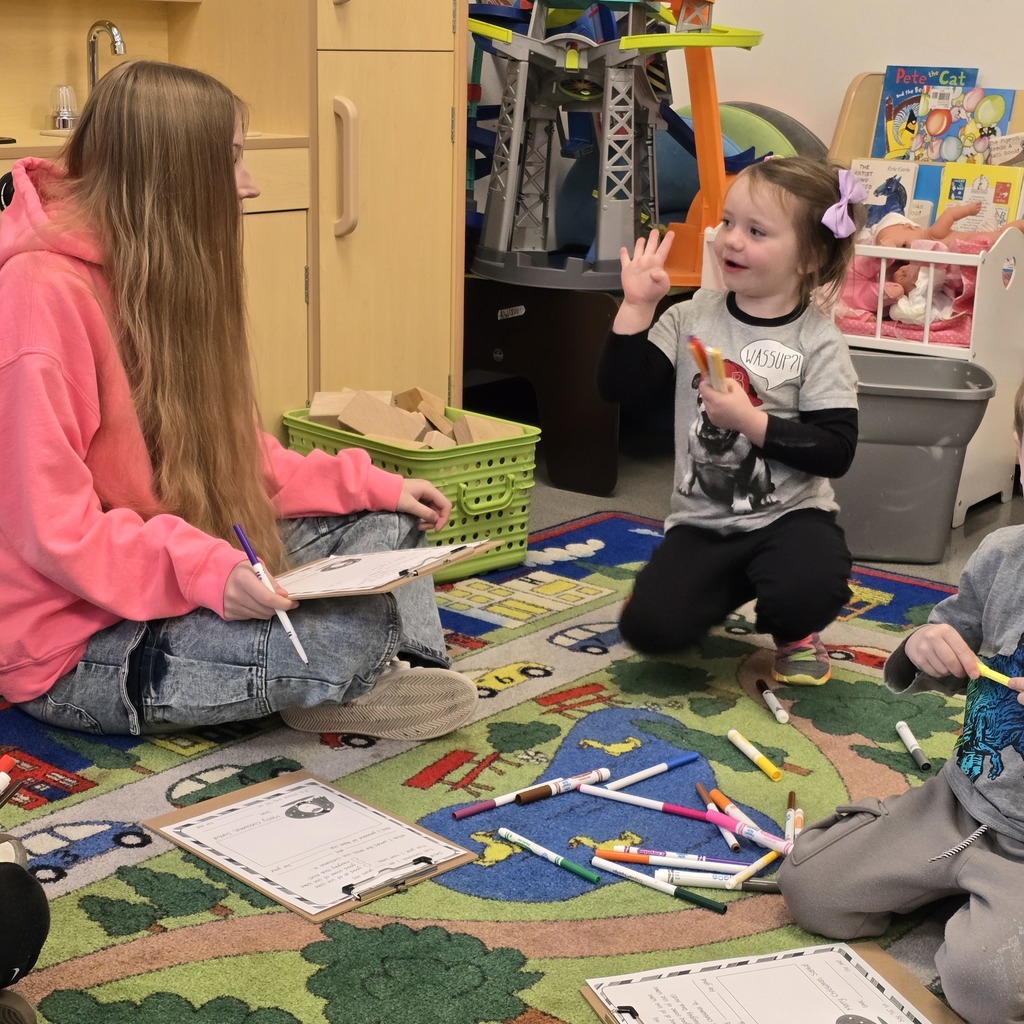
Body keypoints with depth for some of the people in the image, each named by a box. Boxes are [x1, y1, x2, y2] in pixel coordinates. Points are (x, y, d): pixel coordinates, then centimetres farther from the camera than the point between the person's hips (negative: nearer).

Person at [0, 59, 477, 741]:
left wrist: (372, 485, 2)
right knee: (345, 633, -29)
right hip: (79, 649, -10)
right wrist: (203, 571, -34)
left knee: (386, 520, 9)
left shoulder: (158, 279, 9)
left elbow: (233, 456, 11)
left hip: (173, 578, 10)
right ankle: (339, 684, 4)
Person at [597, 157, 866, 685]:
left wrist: (751, 421, -22)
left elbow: (836, 451, -14)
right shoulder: (692, 317, 2)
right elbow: (620, 386, -5)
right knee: (649, 626, -16)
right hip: (701, 521, 3)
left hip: (789, 515, -2)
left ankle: (794, 634, 7)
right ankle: (729, 588, 19)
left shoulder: (817, 342, -8)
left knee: (806, 594, -33)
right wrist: (636, 305, -13)